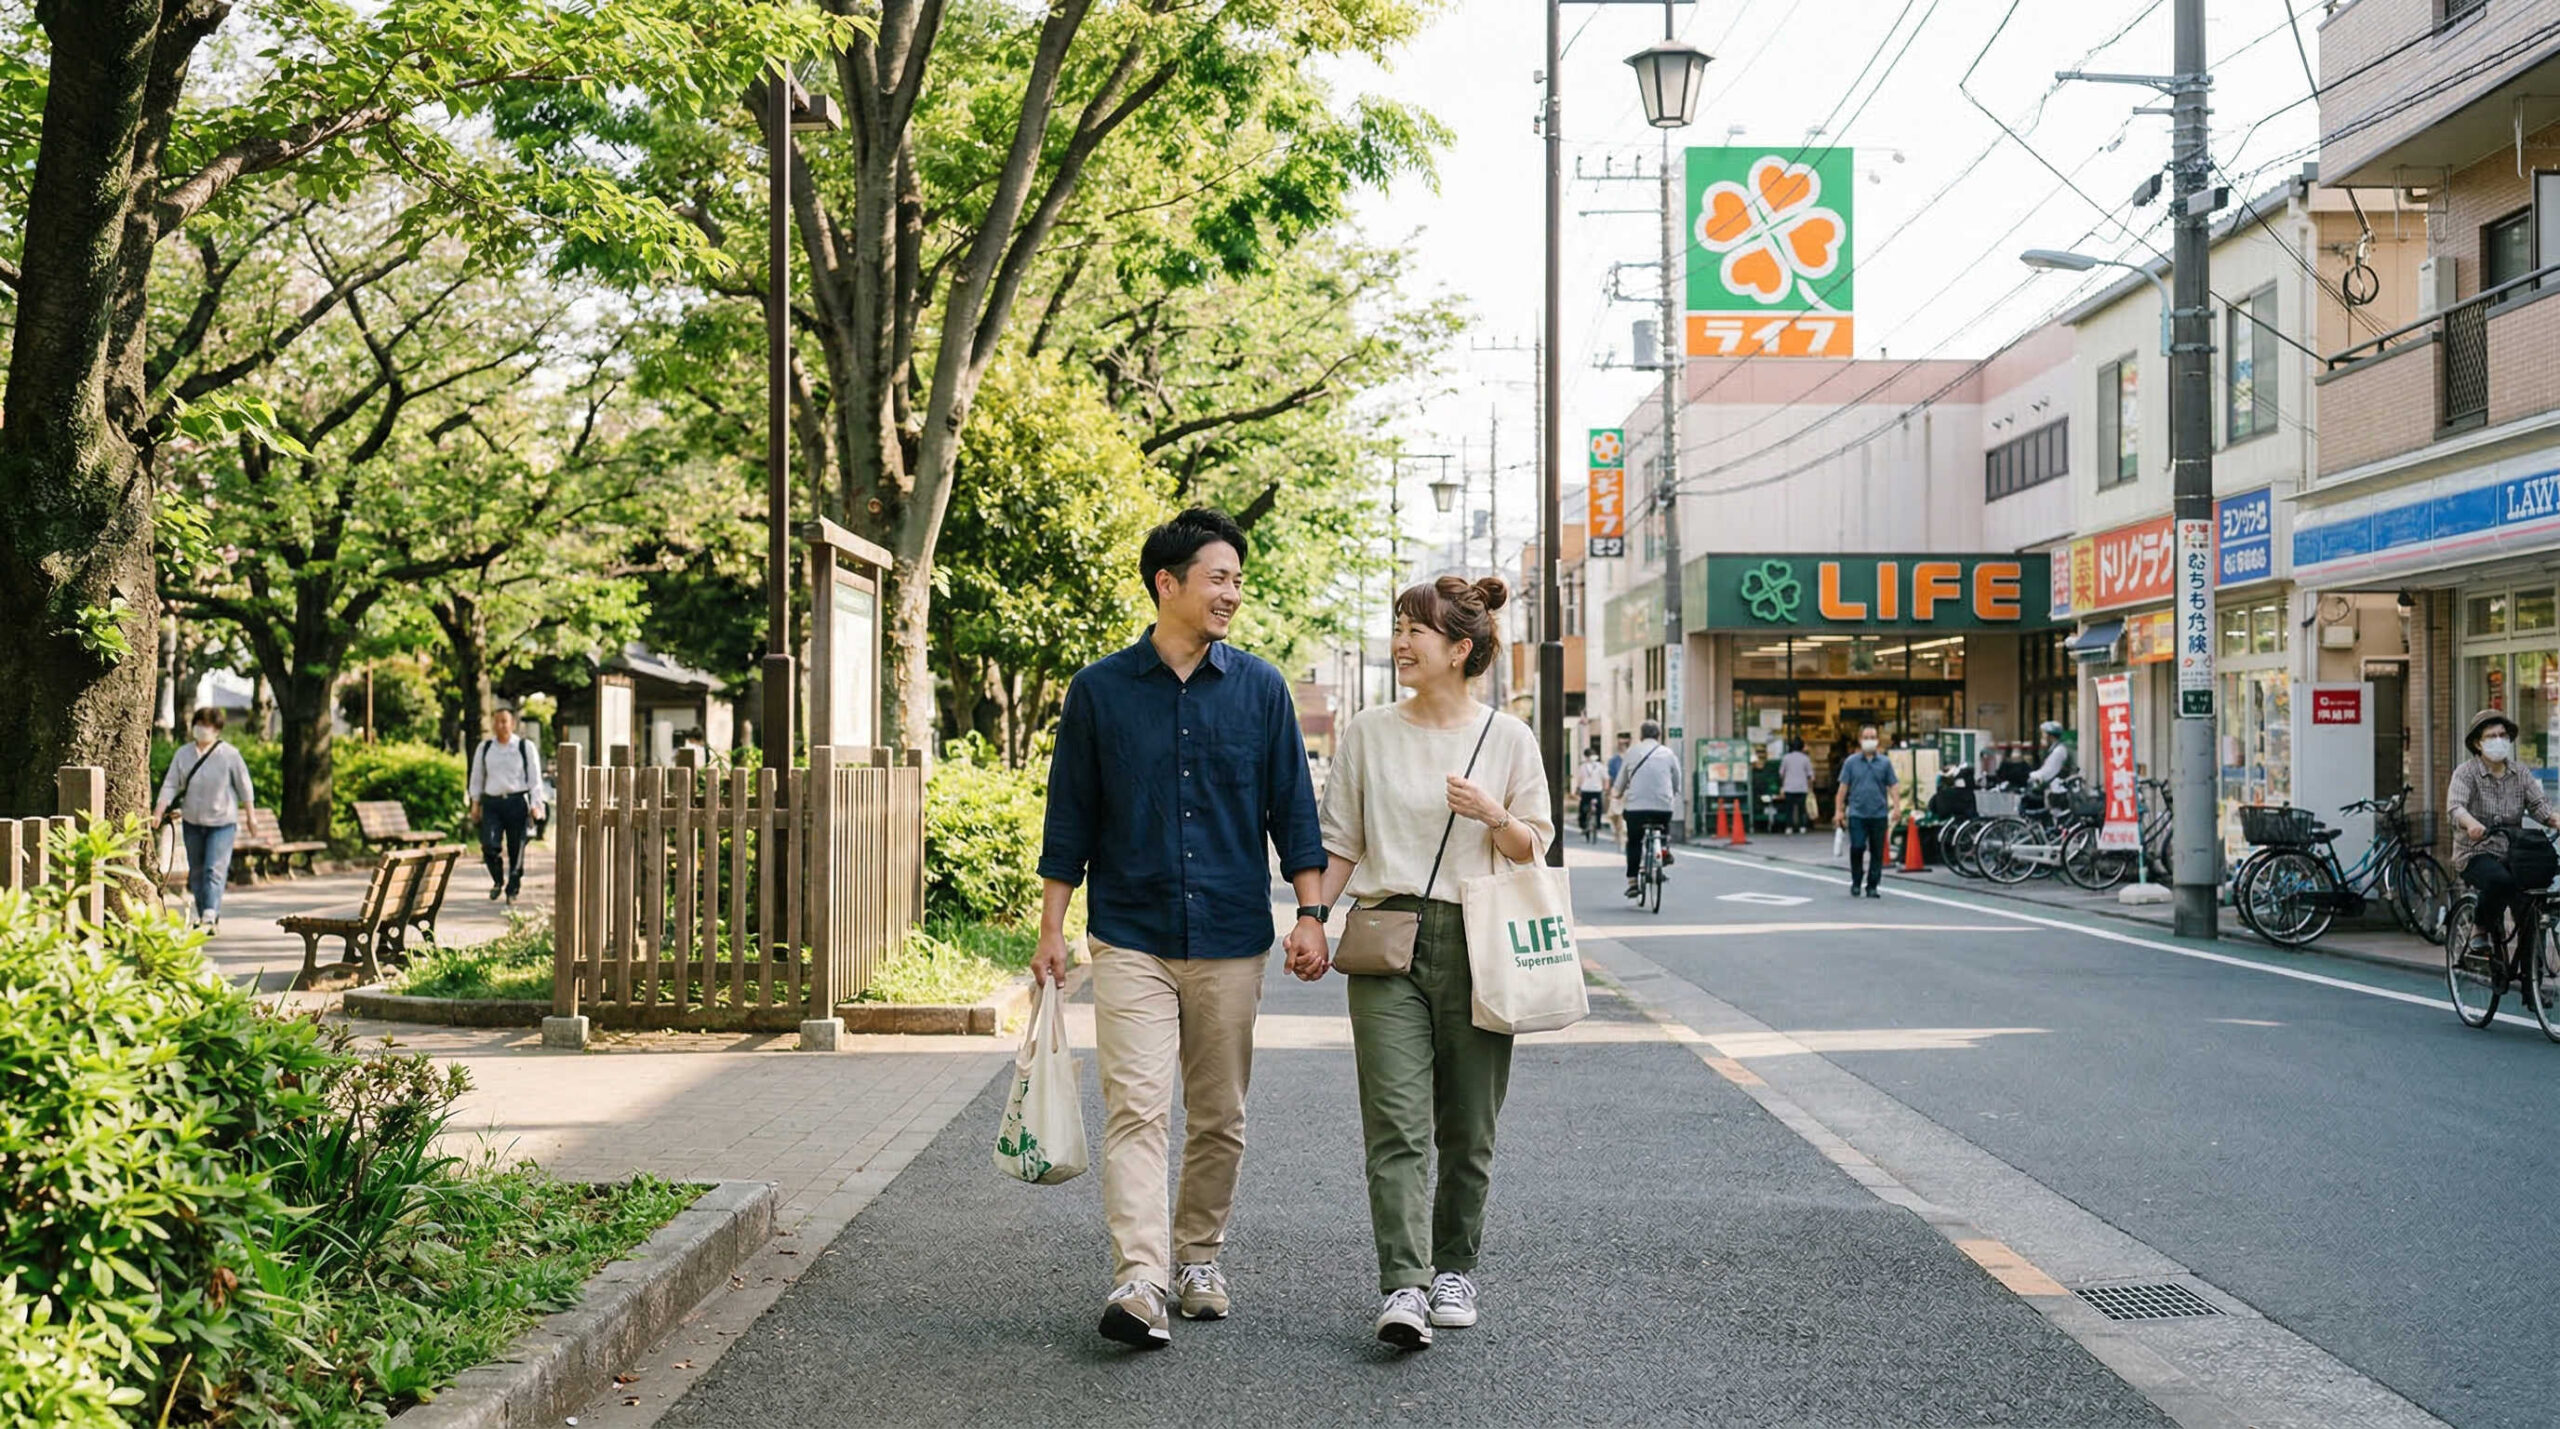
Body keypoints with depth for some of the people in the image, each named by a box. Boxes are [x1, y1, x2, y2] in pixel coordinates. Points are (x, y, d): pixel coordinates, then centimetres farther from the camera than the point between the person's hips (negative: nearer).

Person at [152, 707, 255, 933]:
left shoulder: (229, 755, -7)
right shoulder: (183, 755, 1)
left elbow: (244, 787, 1)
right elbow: (170, 785, 1)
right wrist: (158, 813, -9)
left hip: (222, 823, -4)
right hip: (192, 822, 4)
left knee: (215, 870, -12)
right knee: (196, 870, 11)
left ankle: (210, 917, -17)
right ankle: (199, 914, 22)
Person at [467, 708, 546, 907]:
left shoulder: (525, 747, 3)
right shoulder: (484, 748, 11)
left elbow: (535, 778, 3)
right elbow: (477, 777, 18)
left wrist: (535, 805, -4)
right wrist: (475, 803, 13)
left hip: (517, 802, -2)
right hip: (492, 803, 2)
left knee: (516, 849, 1)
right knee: (489, 845, -11)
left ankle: (512, 891, 15)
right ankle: (498, 881, 15)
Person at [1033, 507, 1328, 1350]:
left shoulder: (1260, 689, 5)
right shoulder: (1100, 690, 2)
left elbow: (1292, 808, 6)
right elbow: (1071, 817, 5)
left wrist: (1310, 913, -2)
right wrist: (1052, 928, 3)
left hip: (1230, 937, 2)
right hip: (1131, 936, -2)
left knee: (1218, 1115, 10)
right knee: (1136, 1107, -11)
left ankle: (1198, 1258, 26)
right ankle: (1138, 1281, -16)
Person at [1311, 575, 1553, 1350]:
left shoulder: (1507, 737, 4)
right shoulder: (1369, 733, 8)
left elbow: (1535, 848, 8)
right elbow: (1340, 843, 12)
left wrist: (1493, 816, -12)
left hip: (1475, 944, 0)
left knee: (1467, 1127, 7)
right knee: (1397, 1123, -11)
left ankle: (1454, 1268, 24)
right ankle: (1403, 1288, -15)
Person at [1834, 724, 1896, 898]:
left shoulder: (1885, 763, 7)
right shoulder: (1851, 762, 5)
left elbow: (1892, 786, 6)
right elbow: (1843, 787, 6)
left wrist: (1896, 807, -7)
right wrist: (1840, 810, 2)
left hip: (1879, 814, 1)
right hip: (1857, 813, -1)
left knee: (1877, 852, 3)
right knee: (1857, 848, -10)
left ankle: (1872, 886, 11)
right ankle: (1856, 882, 9)